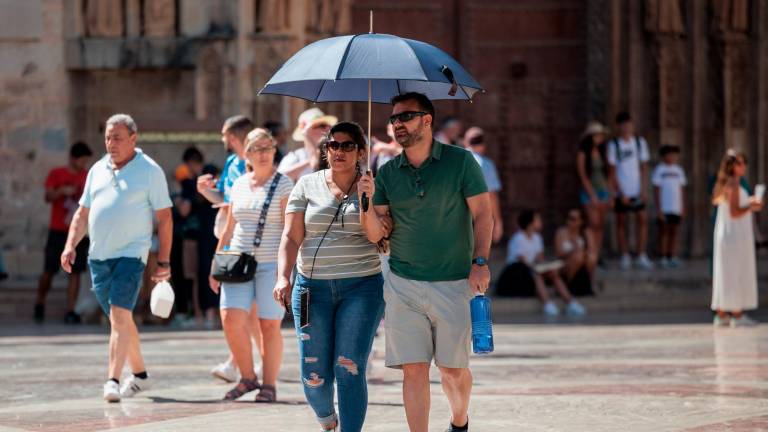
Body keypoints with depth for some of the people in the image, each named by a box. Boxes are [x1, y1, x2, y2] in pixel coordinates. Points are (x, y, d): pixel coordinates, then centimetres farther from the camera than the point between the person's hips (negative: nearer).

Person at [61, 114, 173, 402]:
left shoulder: (149, 171, -2)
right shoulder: (98, 170, 13)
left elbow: (164, 218, -2)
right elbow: (83, 213, 18)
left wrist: (164, 261, -7)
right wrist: (71, 245, 4)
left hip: (131, 254, -6)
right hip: (98, 256, 6)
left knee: (120, 315, -17)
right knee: (120, 318, 14)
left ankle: (113, 381, -22)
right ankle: (139, 375, 28)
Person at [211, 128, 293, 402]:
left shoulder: (284, 185, -2)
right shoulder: (239, 186, 13)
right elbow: (229, 229, 19)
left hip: (271, 264, -4)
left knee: (269, 325, -2)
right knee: (231, 318, -11)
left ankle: (269, 385, 7)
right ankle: (247, 377, 4)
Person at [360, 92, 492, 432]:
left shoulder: (460, 162, -1)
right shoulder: (387, 174, 7)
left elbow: (482, 214, -2)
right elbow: (375, 234, 5)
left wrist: (480, 261, -14)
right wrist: (369, 200, -13)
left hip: (453, 285, -2)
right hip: (403, 286, 2)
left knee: (453, 368, 5)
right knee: (413, 369, -4)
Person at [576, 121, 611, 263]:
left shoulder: (602, 153, 10)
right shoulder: (583, 154, -5)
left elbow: (608, 175, 12)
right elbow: (583, 176, -8)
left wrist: (611, 194, 5)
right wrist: (593, 196, -11)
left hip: (603, 191, 5)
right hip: (589, 192, -5)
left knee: (601, 226, 2)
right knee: (594, 223, -15)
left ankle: (597, 257, 2)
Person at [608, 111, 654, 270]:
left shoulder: (640, 142, 4)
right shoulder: (614, 145, -4)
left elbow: (644, 167, 7)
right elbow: (612, 171, -3)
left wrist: (643, 189, -2)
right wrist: (621, 193, -9)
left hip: (637, 191, 2)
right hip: (621, 191, -2)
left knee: (643, 219, -4)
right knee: (621, 222, 2)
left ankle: (641, 256, 0)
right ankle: (625, 257, 9)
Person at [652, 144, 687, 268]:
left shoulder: (679, 170, 11)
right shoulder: (659, 170, -3)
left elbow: (682, 189, 14)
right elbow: (656, 190, -4)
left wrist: (683, 207, 9)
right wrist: (658, 209, -9)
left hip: (676, 208, 4)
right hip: (664, 207, -4)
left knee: (674, 231, 4)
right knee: (664, 231, 0)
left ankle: (672, 257, 8)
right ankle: (663, 257, 3)